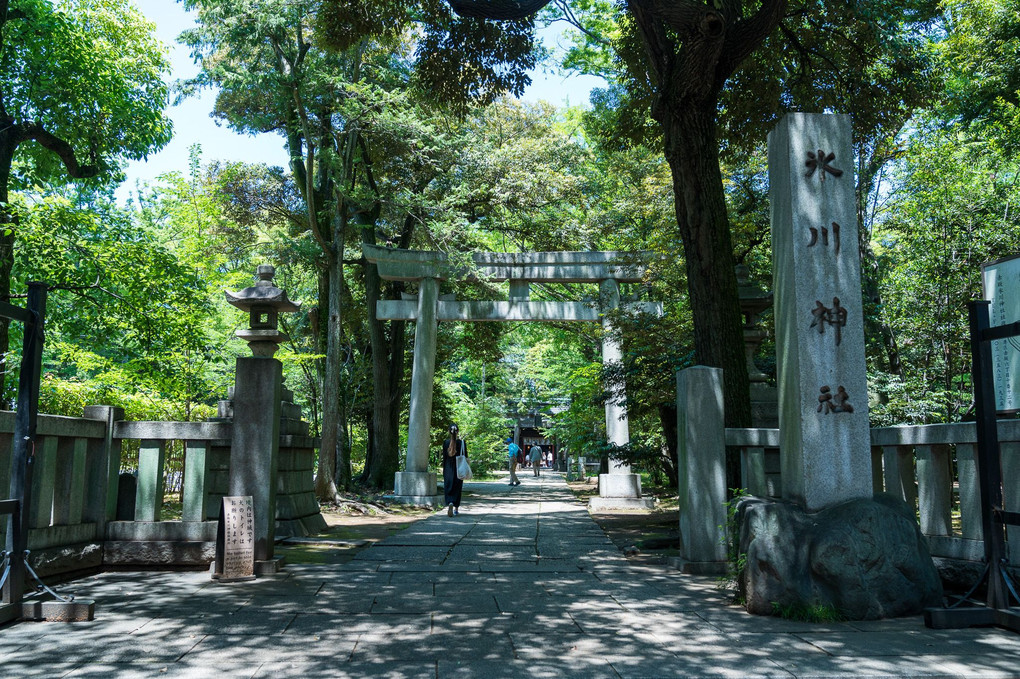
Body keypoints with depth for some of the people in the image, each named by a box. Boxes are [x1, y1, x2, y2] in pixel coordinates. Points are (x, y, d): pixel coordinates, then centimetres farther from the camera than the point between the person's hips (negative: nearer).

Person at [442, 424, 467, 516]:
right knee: (457, 489, 13)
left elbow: (444, 457, -1)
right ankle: (456, 509, 19)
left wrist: (444, 471, 8)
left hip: (449, 469, 0)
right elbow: (465, 457, -3)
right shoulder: (462, 442, -8)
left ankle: (450, 503, -22)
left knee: (448, 489, 5)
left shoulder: (446, 442, -6)